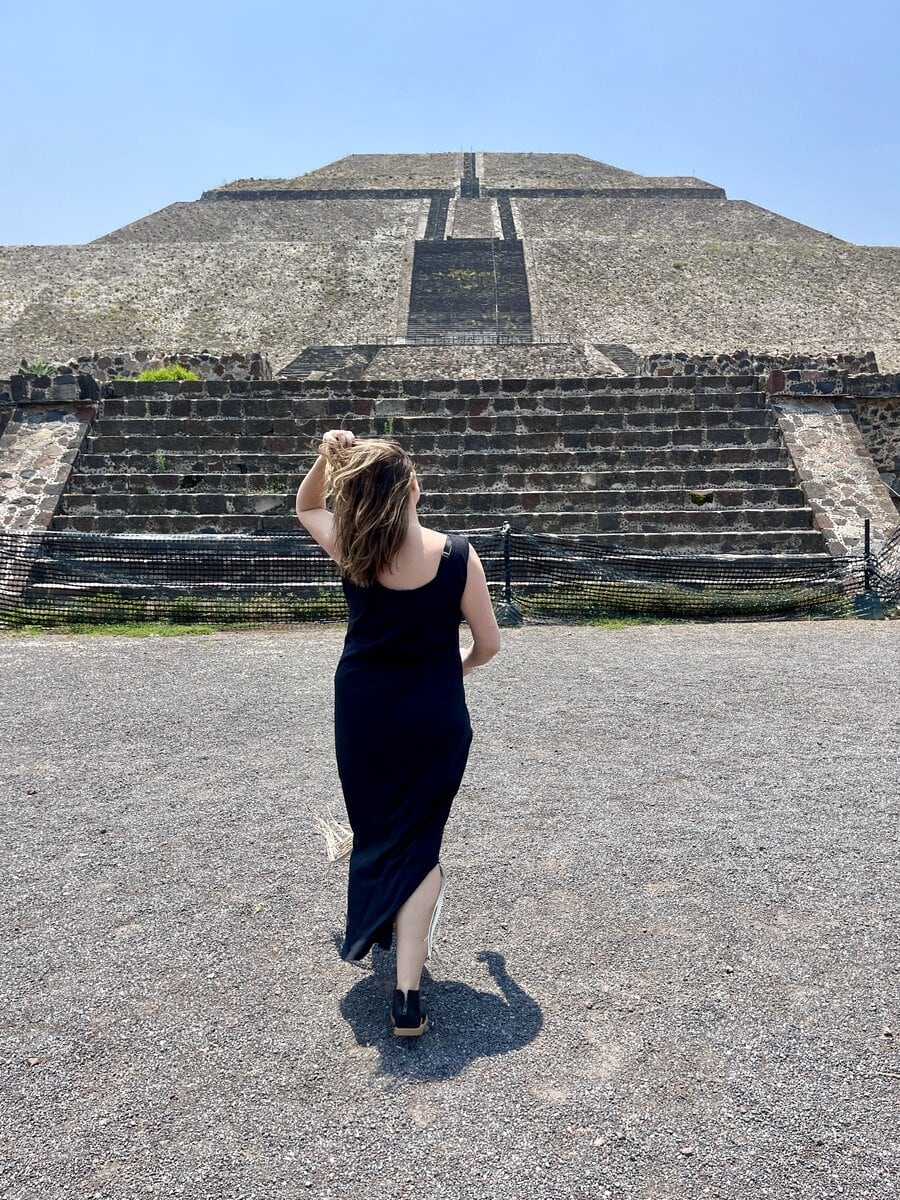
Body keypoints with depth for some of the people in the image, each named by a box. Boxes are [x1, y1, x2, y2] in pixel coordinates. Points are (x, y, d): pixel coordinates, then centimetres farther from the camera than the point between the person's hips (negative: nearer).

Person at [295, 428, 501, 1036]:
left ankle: (390, 919, 50)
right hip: (437, 717, -2)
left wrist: (328, 458, -5)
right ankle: (408, 995, 3)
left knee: (377, 828, 25)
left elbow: (306, 506, 12)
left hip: (363, 713, 2)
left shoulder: (350, 552, -10)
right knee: (418, 843, 6)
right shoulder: (457, 554, -14)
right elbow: (489, 643, -5)